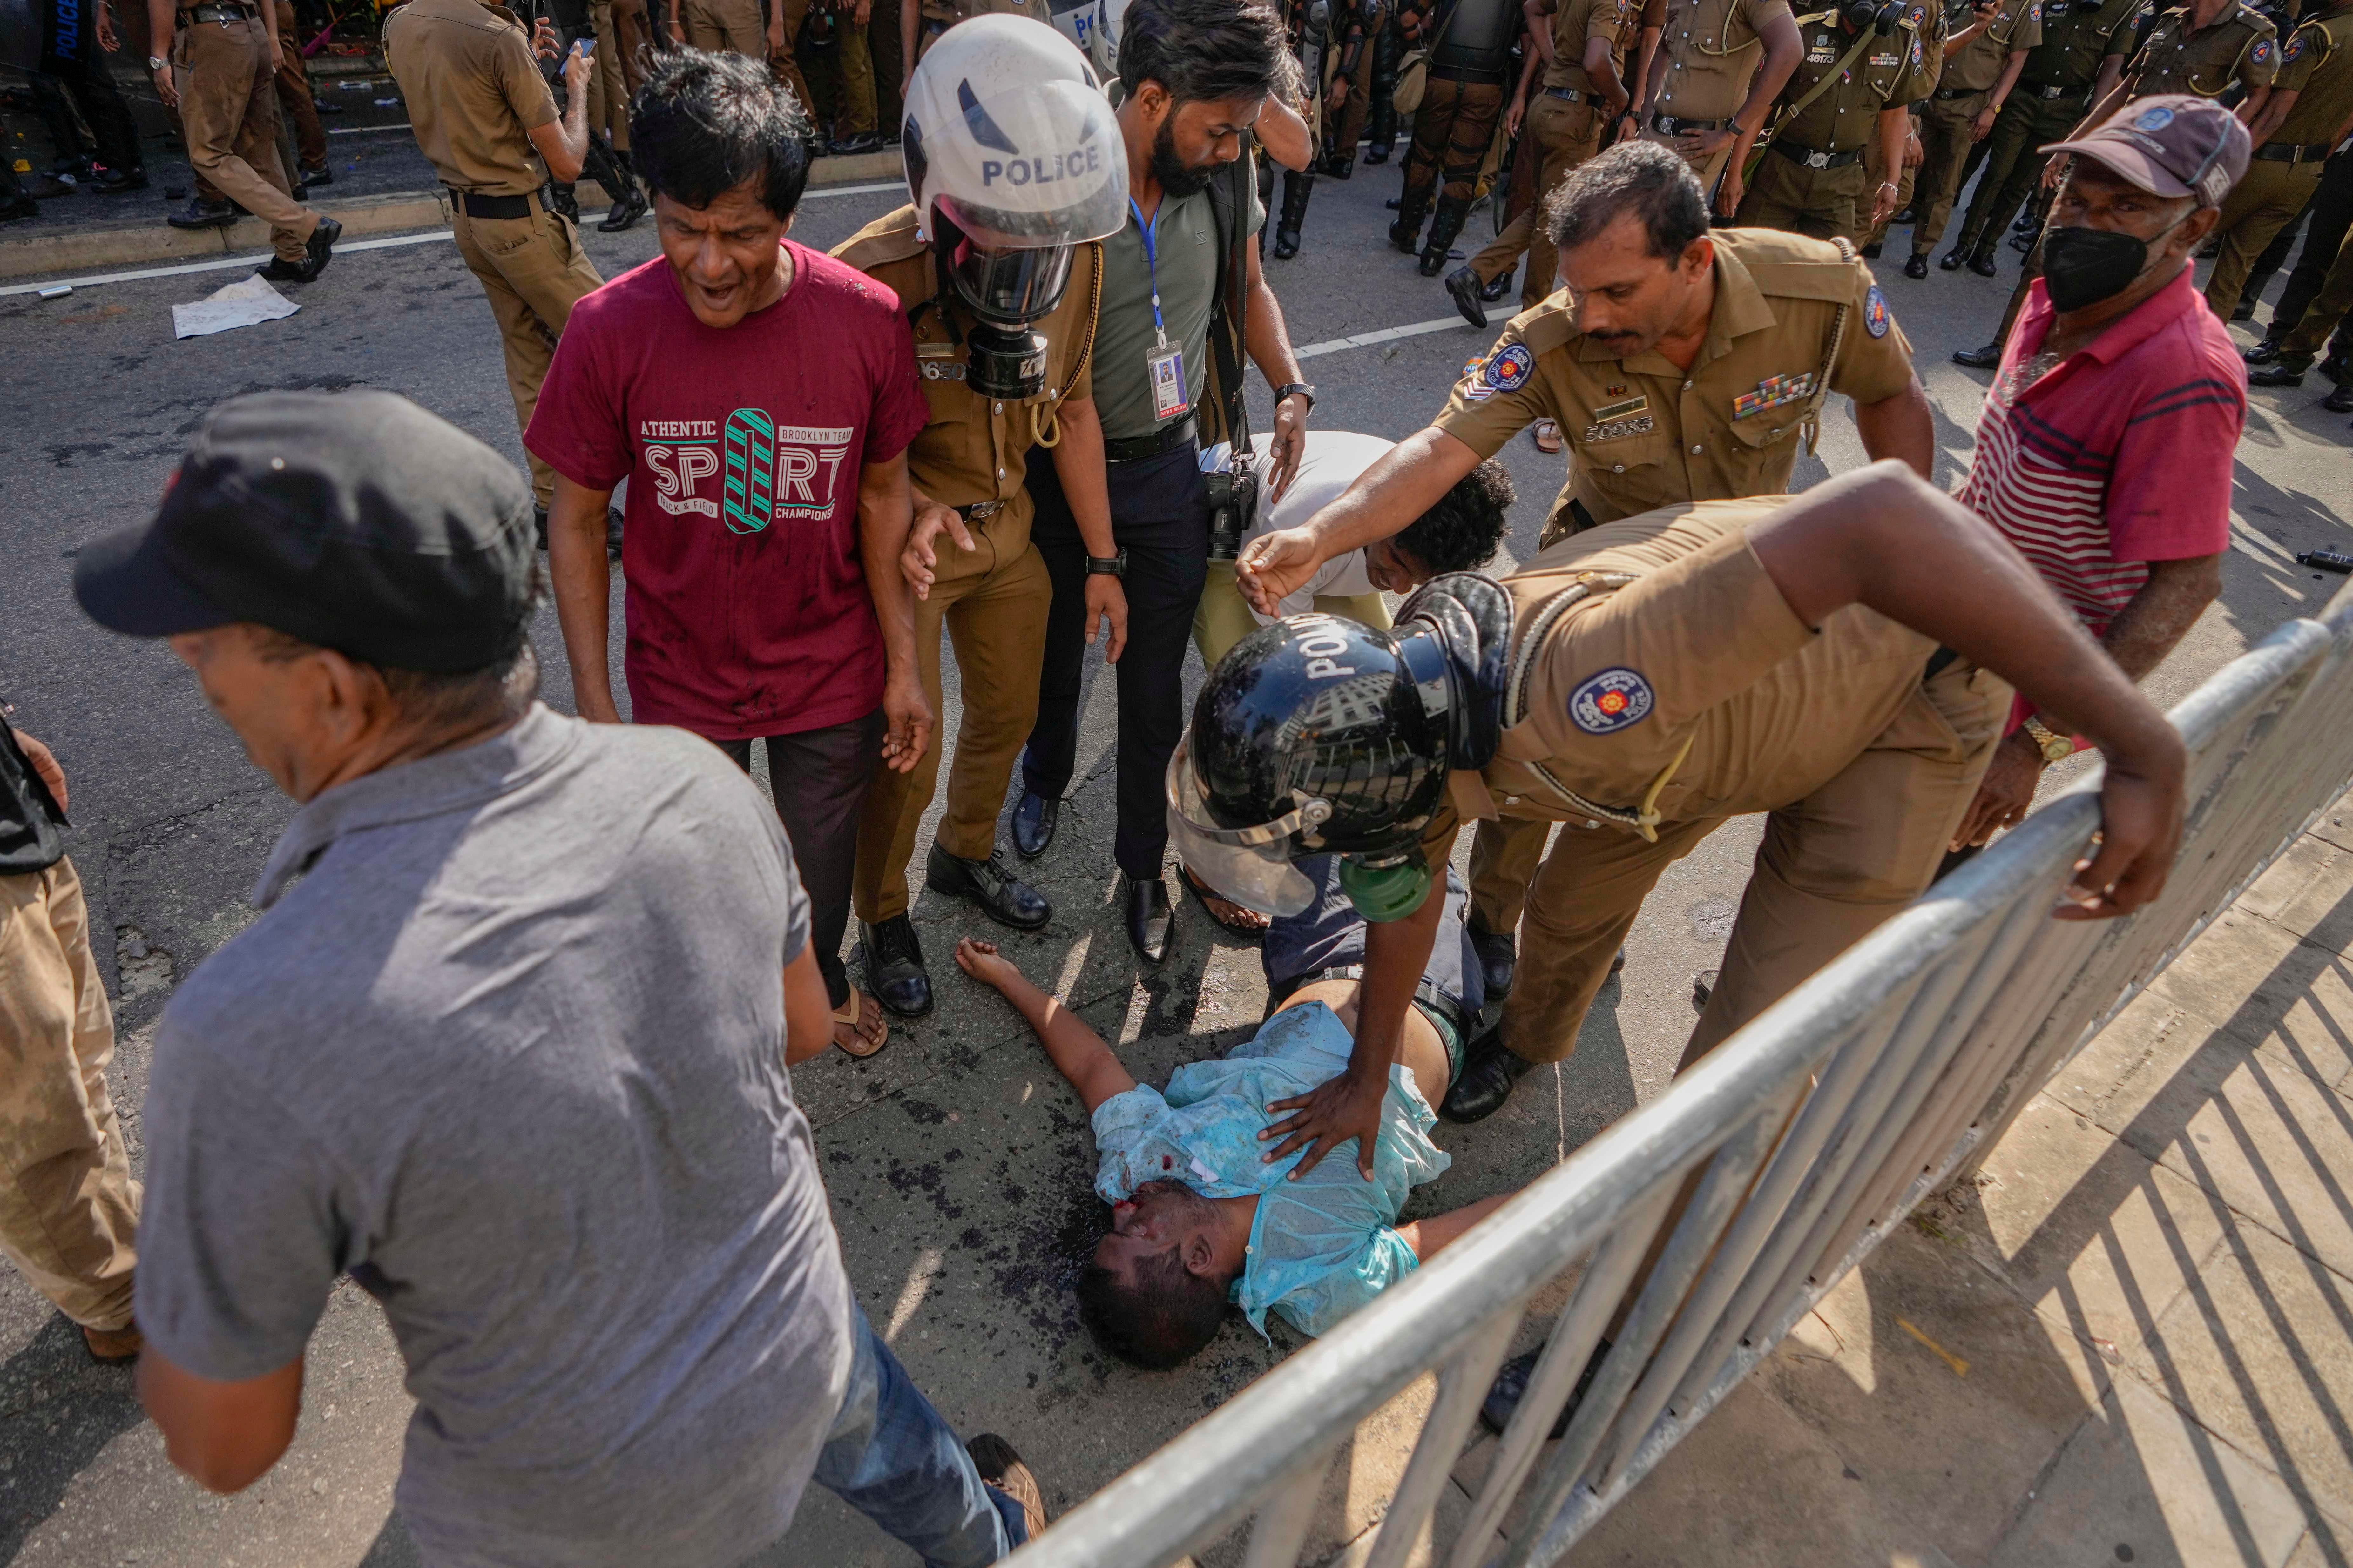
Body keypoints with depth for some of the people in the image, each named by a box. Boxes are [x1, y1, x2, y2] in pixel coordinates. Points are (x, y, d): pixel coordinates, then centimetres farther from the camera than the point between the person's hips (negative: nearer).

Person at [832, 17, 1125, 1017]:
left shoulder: (1073, 256, -13)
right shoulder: (869, 281, -29)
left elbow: (1071, 410, -1)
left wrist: (1100, 560, 3)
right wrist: (907, 514, -36)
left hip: (1008, 528, 6)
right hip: (901, 546, -5)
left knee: (1008, 712, 21)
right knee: (904, 759, 5)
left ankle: (966, 855, 50)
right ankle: (882, 921, 34)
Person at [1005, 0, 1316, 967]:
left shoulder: (1225, 174, -7)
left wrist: (1289, 389, -6)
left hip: (1172, 468, 3)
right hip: (1062, 475, -2)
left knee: (1156, 684, 10)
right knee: (1055, 658, 19)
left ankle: (1144, 865, 31)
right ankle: (1047, 781, 52)